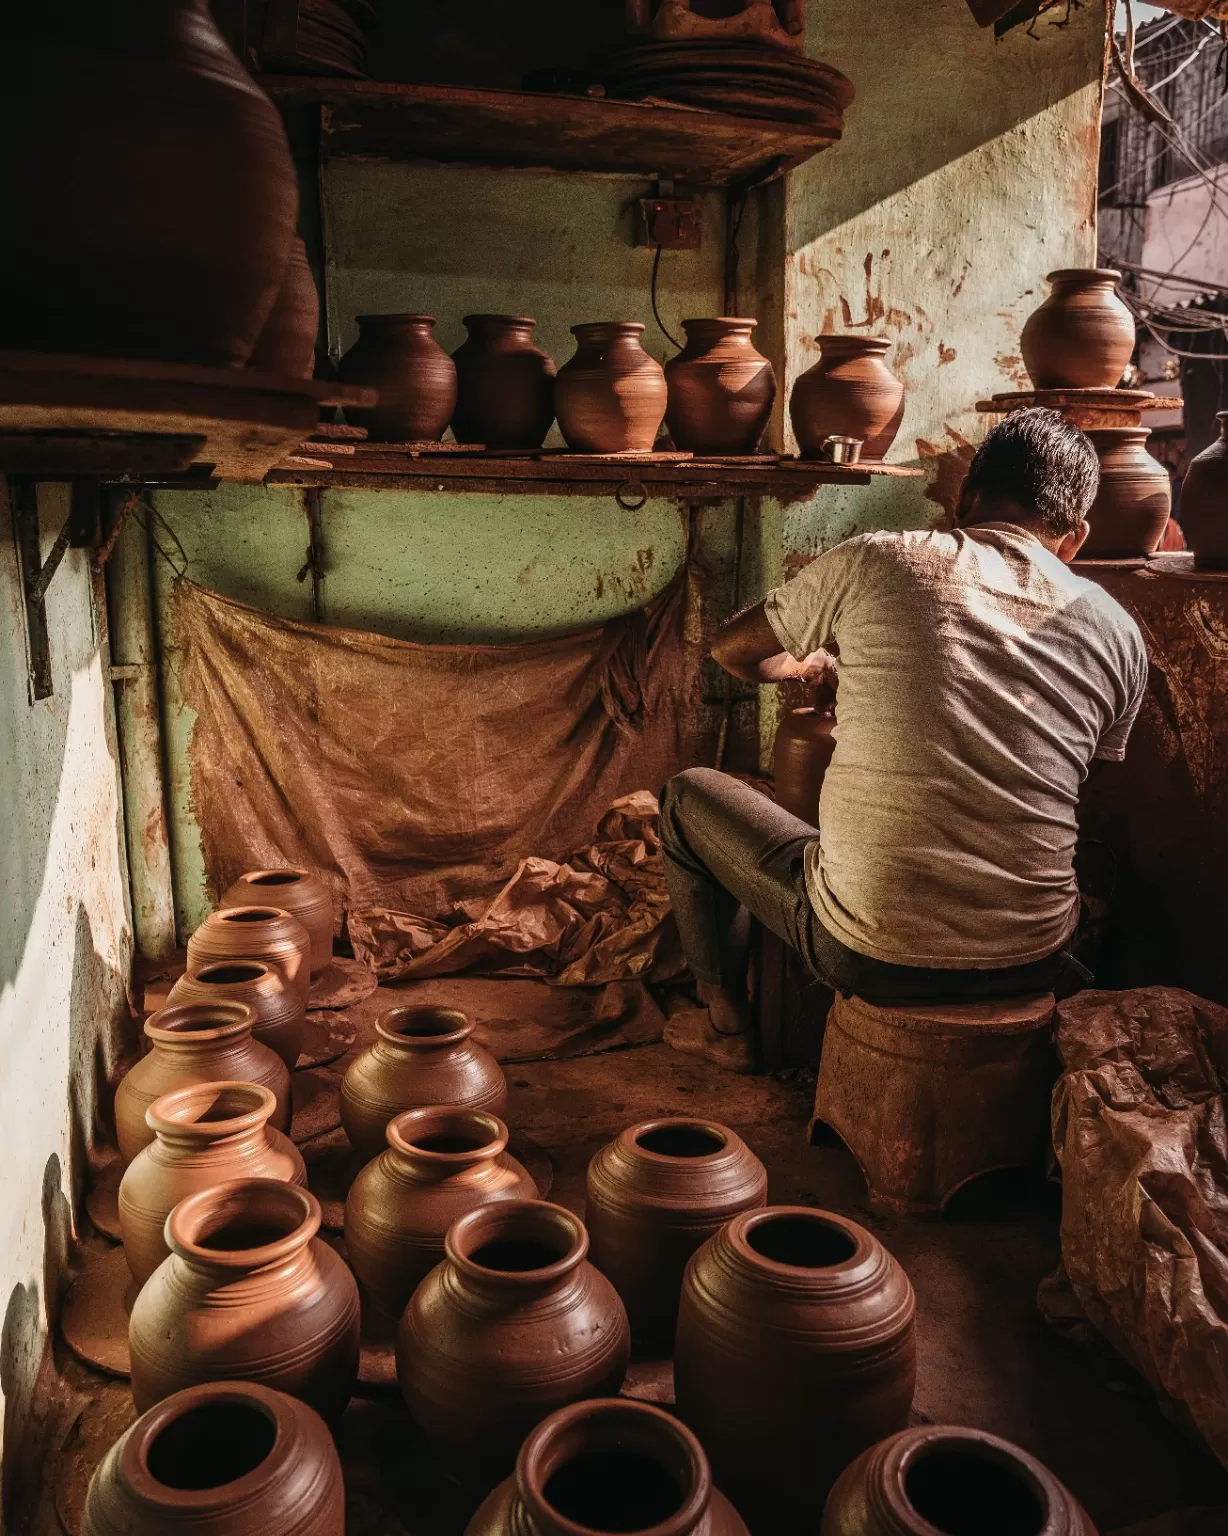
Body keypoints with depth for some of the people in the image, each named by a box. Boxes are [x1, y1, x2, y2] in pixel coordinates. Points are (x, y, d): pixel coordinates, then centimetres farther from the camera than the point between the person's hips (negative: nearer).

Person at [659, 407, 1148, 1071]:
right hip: (1033, 961, 4)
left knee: (688, 795, 21)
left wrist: (801, 663, 31)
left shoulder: (874, 562, -7)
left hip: (870, 953, -3)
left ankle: (728, 1025, 34)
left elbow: (734, 650, 8)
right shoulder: (1117, 629, 2)